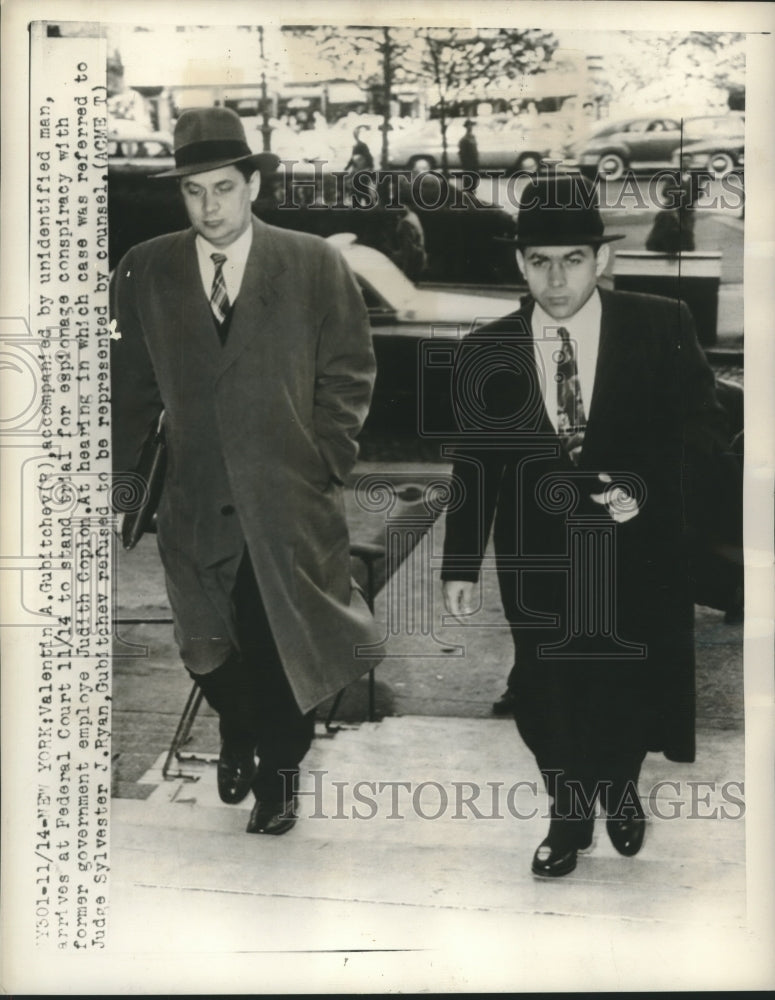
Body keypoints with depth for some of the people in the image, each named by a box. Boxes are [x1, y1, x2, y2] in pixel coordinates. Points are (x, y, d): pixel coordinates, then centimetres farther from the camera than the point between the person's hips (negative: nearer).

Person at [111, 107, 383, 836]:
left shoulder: (315, 265, -3)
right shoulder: (146, 271, 2)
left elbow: (347, 373, 1)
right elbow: (131, 386, 6)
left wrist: (326, 464, -6)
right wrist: (115, 471, 1)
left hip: (290, 503, -2)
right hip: (197, 507, 2)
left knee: (284, 645, 6)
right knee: (211, 647, 11)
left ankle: (278, 771, 29)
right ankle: (238, 740, 42)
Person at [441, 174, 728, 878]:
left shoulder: (662, 328, -8)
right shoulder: (487, 354, -4)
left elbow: (705, 427, -3)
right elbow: (475, 465, 1)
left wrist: (647, 491, -18)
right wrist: (461, 564, 1)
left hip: (637, 557, 0)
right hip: (538, 562, 1)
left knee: (629, 690, 16)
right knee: (550, 699, 10)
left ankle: (620, 792, 47)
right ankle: (569, 818, 35)